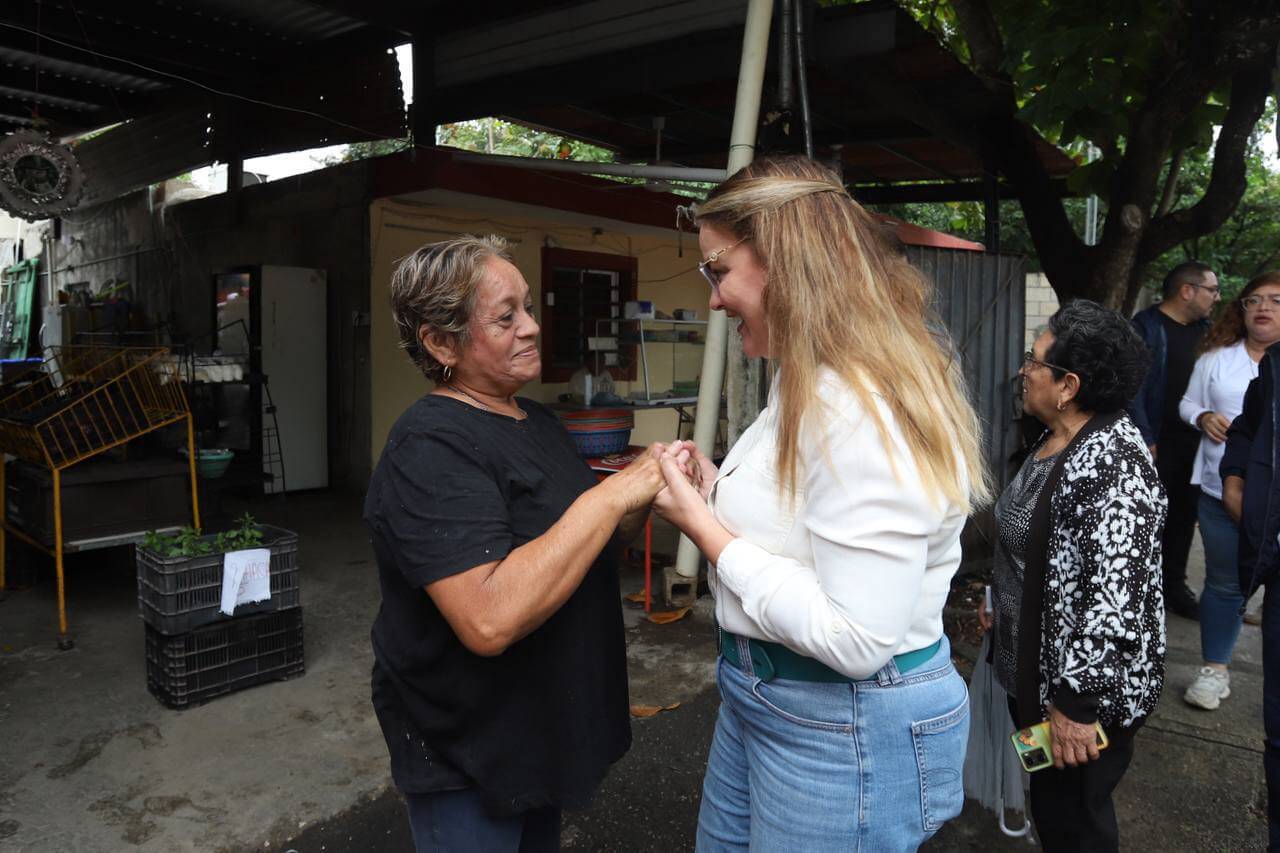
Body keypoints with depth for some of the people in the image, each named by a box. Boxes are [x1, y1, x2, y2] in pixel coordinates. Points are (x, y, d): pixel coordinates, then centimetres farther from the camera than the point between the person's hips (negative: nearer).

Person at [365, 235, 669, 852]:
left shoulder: (537, 422, 5)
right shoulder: (429, 448, -24)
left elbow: (587, 537, 11)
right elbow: (488, 619, -35)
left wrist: (647, 484, -8)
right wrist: (609, 497, -31)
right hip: (467, 759, -8)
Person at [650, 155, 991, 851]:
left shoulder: (864, 412, -27)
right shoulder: (808, 385, 4)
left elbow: (858, 640, -28)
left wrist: (705, 528, -24)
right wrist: (717, 493, -2)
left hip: (847, 730, -9)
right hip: (758, 691, 9)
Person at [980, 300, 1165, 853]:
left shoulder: (1113, 463, -25)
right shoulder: (1056, 441, 5)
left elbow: (1116, 594, -29)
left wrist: (1079, 700, -25)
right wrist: (1000, 601, 23)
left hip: (1085, 687, -9)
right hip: (1031, 668, 9)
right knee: (1049, 806, 23)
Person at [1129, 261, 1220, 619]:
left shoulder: (1204, 330, 12)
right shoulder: (1146, 327, -10)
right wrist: (1145, 439, -19)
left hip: (1194, 443, 7)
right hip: (1156, 444, -7)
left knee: (1184, 516, 14)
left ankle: (1174, 586, 27)